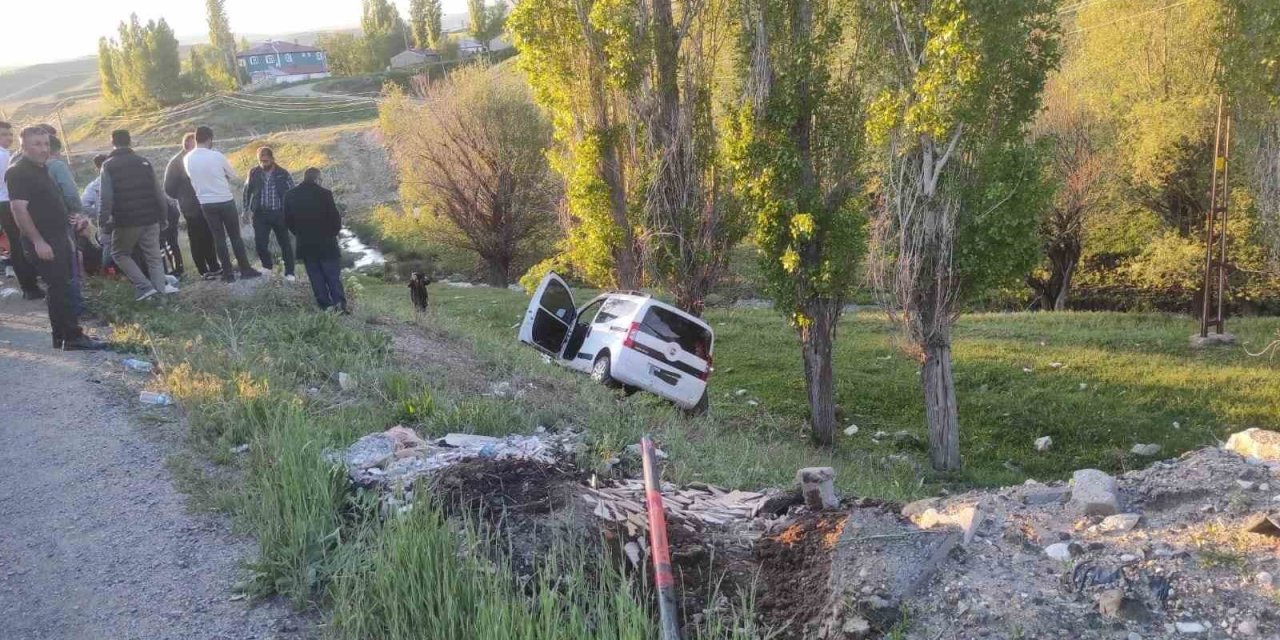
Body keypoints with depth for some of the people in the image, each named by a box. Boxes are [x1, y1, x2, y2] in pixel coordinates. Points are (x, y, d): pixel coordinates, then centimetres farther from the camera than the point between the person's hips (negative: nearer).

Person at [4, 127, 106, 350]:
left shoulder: (41, 170, 15)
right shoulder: (19, 173, -14)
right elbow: (19, 209, -21)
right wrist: (37, 241, -25)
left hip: (58, 238, 10)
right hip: (43, 243, -10)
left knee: (60, 288, 12)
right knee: (59, 289, -8)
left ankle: (61, 338, 18)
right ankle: (73, 337, -5)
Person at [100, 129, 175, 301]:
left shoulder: (108, 166, -4)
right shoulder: (144, 162, 6)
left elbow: (106, 196, -12)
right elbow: (157, 192, 5)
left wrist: (104, 218, -7)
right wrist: (163, 215, 12)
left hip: (126, 221, -3)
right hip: (150, 219, 3)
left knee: (120, 254, 14)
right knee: (154, 256, 12)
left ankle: (145, 287, 0)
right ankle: (161, 287, 1)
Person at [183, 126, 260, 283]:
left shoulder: (187, 159, -2)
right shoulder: (217, 156, -14)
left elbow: (193, 178, 12)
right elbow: (233, 176, -1)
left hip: (206, 203, 3)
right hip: (225, 201, -3)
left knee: (219, 238, 10)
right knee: (235, 237, 7)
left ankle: (228, 273, 10)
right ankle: (246, 270, 11)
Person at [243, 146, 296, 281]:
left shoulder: (283, 174, -5)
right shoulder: (254, 173, 0)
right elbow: (247, 191, 11)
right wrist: (246, 210, 9)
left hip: (279, 213, -2)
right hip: (260, 214, 2)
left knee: (285, 243, 3)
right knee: (260, 242, -1)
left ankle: (289, 272, 11)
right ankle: (267, 266, 24)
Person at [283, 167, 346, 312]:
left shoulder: (290, 195, 2)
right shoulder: (324, 194, -12)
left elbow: (287, 221, 7)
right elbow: (335, 218, -9)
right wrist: (333, 232, 9)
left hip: (305, 244, 3)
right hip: (326, 244, -3)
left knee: (316, 277, 9)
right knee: (333, 275, 3)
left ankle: (326, 306, 7)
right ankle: (340, 304, -8)